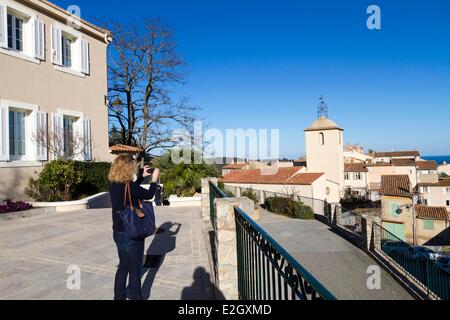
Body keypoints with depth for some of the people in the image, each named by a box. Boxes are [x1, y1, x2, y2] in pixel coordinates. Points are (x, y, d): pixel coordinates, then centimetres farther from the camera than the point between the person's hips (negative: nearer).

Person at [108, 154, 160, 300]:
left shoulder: (114, 186, -2)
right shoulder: (131, 187, -24)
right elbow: (149, 195, -7)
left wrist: (143, 177, 19)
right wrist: (154, 179, 6)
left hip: (118, 232, 7)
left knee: (123, 266, 22)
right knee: (135, 269, 10)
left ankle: (119, 296, 32)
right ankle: (135, 297, 22)